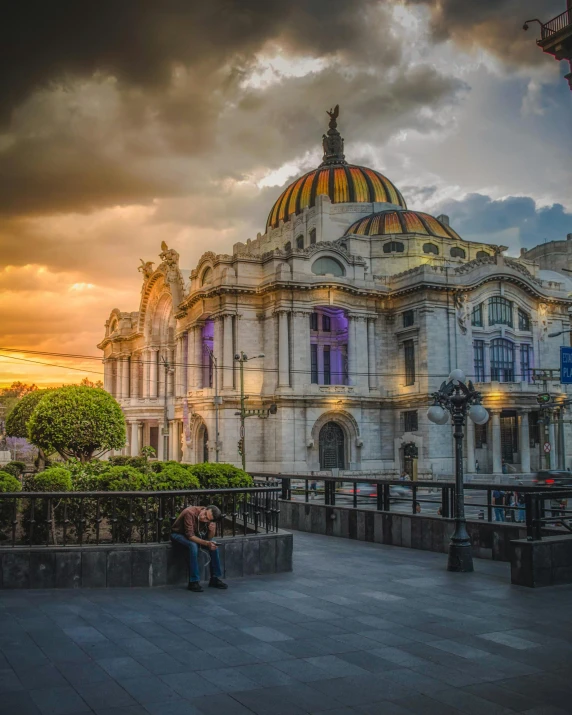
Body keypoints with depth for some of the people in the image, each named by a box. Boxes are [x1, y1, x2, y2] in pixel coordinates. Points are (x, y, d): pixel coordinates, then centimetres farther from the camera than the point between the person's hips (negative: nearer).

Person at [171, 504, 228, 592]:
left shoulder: (209, 518, -15)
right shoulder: (190, 513, -34)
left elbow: (209, 538, -9)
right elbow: (190, 536, -35)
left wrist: (212, 530, -31)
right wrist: (207, 543, -42)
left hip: (195, 534, 6)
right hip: (178, 534, -6)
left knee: (214, 545, -14)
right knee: (193, 545, -35)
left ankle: (215, 578, -2)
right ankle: (193, 582, -28)